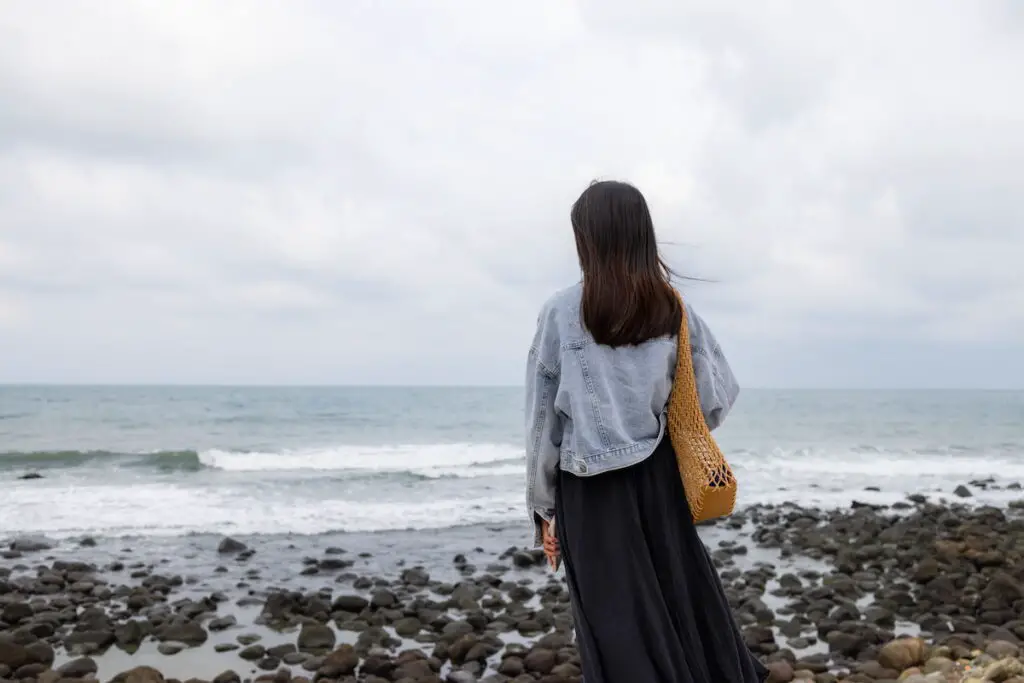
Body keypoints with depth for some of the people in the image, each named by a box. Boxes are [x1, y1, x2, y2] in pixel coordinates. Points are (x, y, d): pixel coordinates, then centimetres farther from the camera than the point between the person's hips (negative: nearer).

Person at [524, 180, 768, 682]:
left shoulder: (562, 311, -10)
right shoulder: (673, 309, -1)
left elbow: (543, 417, -7)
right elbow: (719, 396, 2)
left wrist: (543, 504, 2)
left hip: (590, 489, -3)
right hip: (658, 479, 4)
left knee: (618, 624, 5)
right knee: (682, 599, 17)